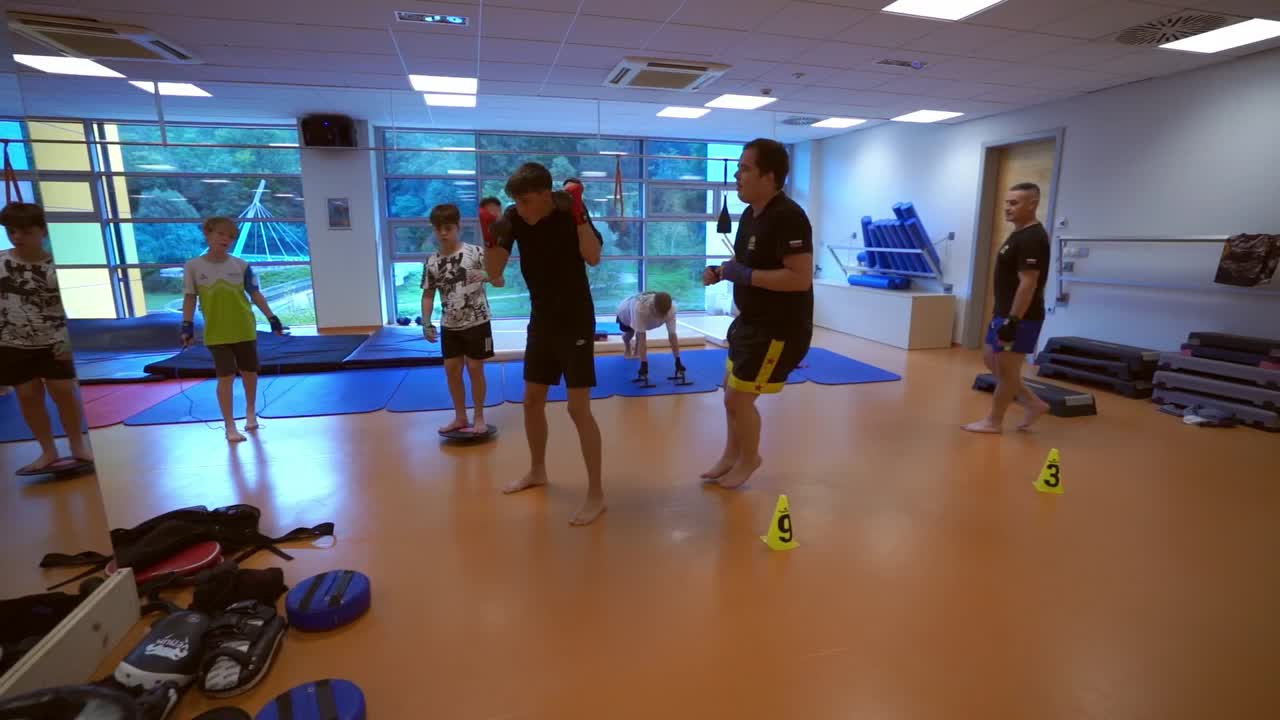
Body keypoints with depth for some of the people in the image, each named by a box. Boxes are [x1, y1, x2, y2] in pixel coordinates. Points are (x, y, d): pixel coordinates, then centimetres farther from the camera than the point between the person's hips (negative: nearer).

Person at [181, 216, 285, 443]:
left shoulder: (241, 265, -1)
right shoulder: (193, 266, -3)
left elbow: (255, 294, 3)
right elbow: (189, 298, 0)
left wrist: (272, 318, -1)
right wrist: (187, 326, -8)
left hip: (245, 329, 2)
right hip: (216, 333, -2)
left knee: (250, 373, 12)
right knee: (225, 377, -4)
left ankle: (250, 413, 36)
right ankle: (230, 426, 6)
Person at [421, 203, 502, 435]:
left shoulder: (475, 252, -9)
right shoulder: (432, 263, 1)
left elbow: (500, 281, -7)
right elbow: (428, 295, 9)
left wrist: (485, 276, -28)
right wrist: (426, 323, 0)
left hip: (477, 323, -4)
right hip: (449, 326, 4)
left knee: (475, 368, 2)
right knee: (452, 369, 9)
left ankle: (479, 418, 17)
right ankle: (460, 417, 24)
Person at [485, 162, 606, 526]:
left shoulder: (569, 213, -14)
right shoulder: (515, 218, -4)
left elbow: (593, 257, -29)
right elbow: (494, 272, -7)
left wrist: (579, 215, -35)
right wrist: (492, 237, -22)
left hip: (576, 321, -5)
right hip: (542, 321, 6)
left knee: (578, 408, -9)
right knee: (532, 400, 14)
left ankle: (596, 493, 3)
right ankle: (537, 471, 36)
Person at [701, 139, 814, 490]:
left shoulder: (788, 217, -23)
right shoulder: (750, 213, 6)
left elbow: (800, 278, -30)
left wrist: (745, 275, -25)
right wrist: (721, 271, 0)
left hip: (780, 328, -10)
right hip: (752, 320, 10)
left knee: (739, 398, 0)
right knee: (731, 392, 18)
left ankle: (749, 460, 26)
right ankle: (732, 455, 39)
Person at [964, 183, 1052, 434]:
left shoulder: (1033, 239, -18)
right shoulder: (1019, 234, 14)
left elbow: (1028, 283, -24)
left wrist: (1013, 321, -25)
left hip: (1020, 317, -11)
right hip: (1004, 312, 11)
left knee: (1006, 368, 0)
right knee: (991, 360, 17)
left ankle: (994, 422, 11)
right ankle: (1033, 404, 24)